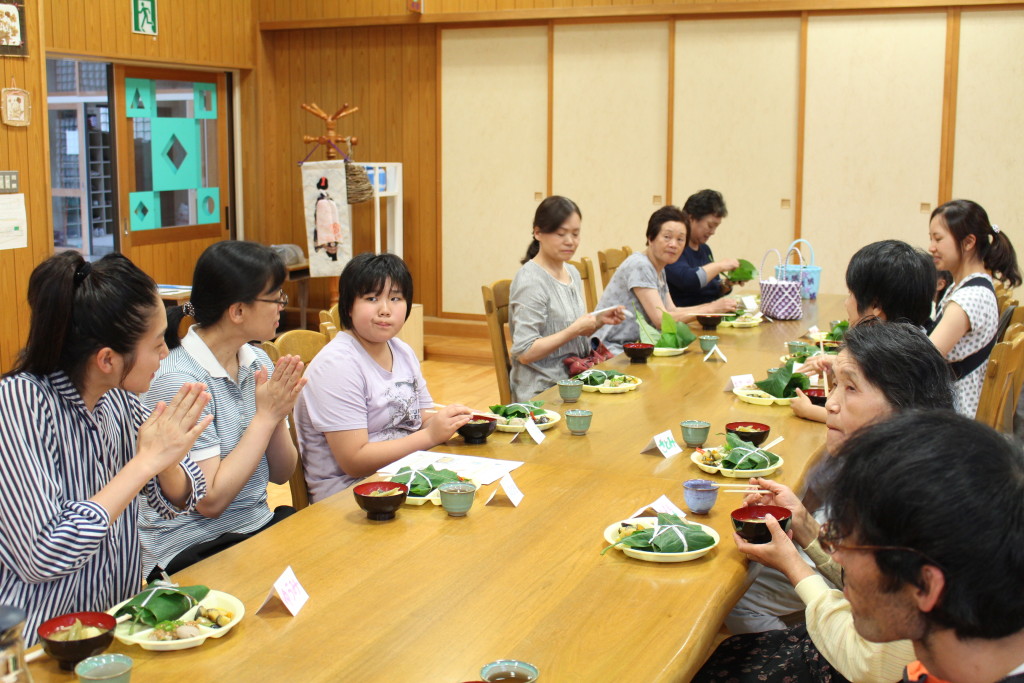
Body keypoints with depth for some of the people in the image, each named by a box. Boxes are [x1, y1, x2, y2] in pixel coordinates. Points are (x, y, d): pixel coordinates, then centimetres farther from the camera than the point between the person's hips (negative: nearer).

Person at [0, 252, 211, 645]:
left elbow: (178, 501, 9)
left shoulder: (117, 397, 0)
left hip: (122, 624, 7)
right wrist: (145, 461, -21)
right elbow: (41, 557, -25)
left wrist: (166, 462, -13)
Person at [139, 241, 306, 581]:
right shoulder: (178, 380, -18)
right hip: (191, 553, -7)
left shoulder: (258, 362, 4)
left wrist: (278, 415, -12)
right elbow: (210, 500, -19)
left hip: (258, 526, 7)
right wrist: (265, 415, -16)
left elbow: (280, 474, 7)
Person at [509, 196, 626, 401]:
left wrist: (599, 320, 3)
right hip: (544, 392, -8)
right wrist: (575, 329, -21)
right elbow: (524, 353, -18)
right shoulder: (530, 280, -13)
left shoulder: (572, 272, 11)